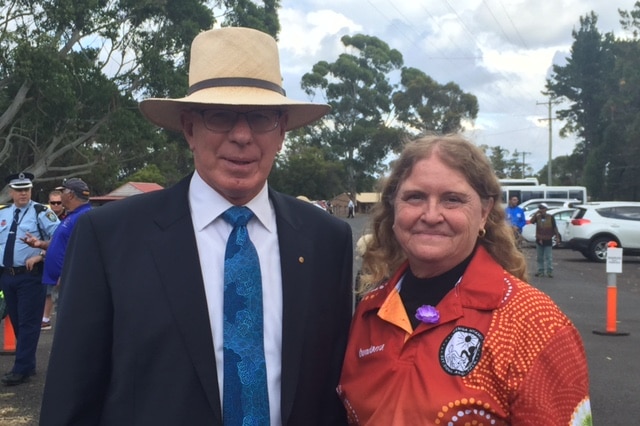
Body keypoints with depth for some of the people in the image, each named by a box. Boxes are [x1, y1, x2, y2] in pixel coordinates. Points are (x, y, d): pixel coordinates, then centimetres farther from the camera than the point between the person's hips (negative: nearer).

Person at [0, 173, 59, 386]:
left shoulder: (41, 212, -6)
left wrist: (41, 255, -18)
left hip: (31, 276, -6)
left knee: (28, 323, -4)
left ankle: (21, 370, 1)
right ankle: (27, 364, 25)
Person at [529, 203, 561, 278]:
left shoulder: (550, 217, -1)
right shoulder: (537, 217, 4)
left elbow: (555, 227, 2)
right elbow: (531, 221, -15)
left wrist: (557, 237, -1)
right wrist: (536, 213, -19)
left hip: (548, 241, -3)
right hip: (539, 240, 3)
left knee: (549, 257, -3)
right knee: (539, 257, 8)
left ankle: (550, 271, -1)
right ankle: (540, 271, 15)